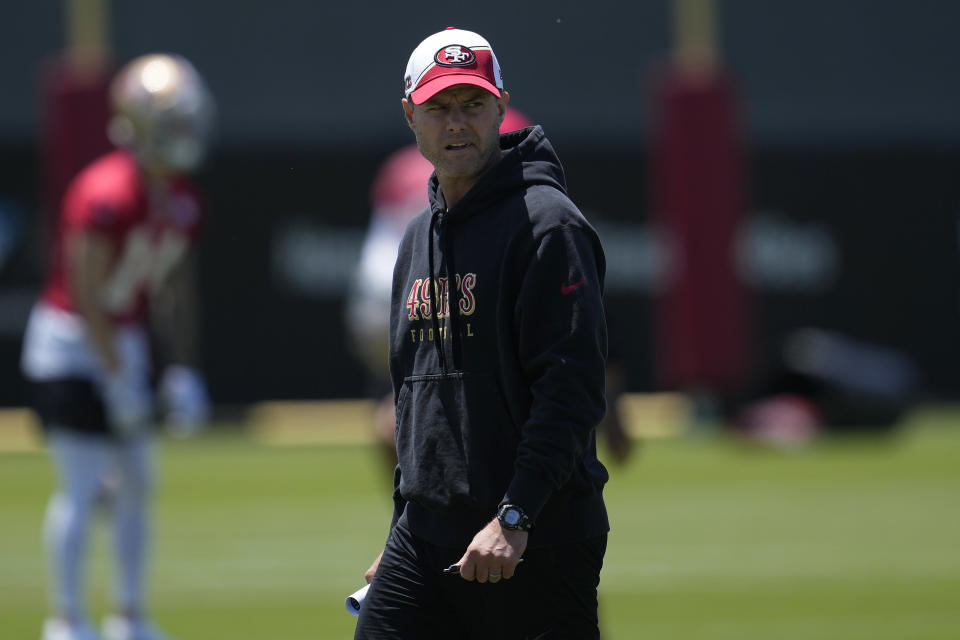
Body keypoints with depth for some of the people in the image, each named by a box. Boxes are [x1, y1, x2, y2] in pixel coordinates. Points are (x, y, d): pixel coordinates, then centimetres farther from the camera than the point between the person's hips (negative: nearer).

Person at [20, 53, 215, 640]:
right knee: (83, 485, -10)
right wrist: (118, 378, -20)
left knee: (138, 482, 10)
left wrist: (184, 371, 6)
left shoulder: (184, 203, 3)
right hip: (72, 344, -8)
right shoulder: (109, 194, -24)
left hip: (125, 344, 8)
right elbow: (87, 293, -22)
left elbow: (177, 292, 12)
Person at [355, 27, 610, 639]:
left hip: (537, 544, -7)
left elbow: (573, 389, -17)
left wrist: (513, 519, -23)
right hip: (426, 537, 7)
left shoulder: (547, 223, -9)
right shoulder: (419, 237, 18)